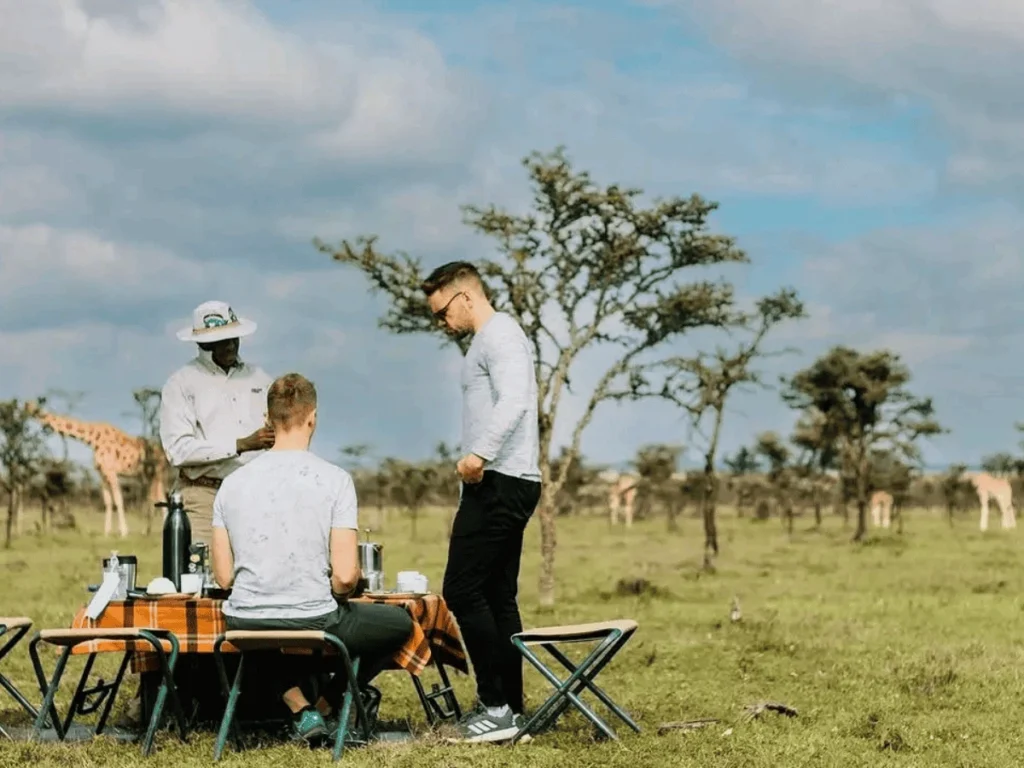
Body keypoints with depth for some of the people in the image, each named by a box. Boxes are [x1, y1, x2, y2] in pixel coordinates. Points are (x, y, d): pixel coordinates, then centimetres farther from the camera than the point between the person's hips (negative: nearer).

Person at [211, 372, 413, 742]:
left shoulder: (233, 482, 2)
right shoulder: (334, 479, -9)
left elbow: (223, 576, 5)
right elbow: (346, 576, -13)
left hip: (244, 627, 4)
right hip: (312, 625, -4)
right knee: (400, 622, 24)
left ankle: (298, 706, 17)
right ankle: (327, 705, 17)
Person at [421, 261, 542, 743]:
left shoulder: (499, 332, -9)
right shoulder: (488, 340, 23)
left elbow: (514, 400, -24)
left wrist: (480, 452, -33)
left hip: (499, 483, -11)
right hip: (505, 486, 11)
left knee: (462, 592, -12)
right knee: (498, 599, 10)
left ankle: (496, 705, -11)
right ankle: (509, 709, 12)